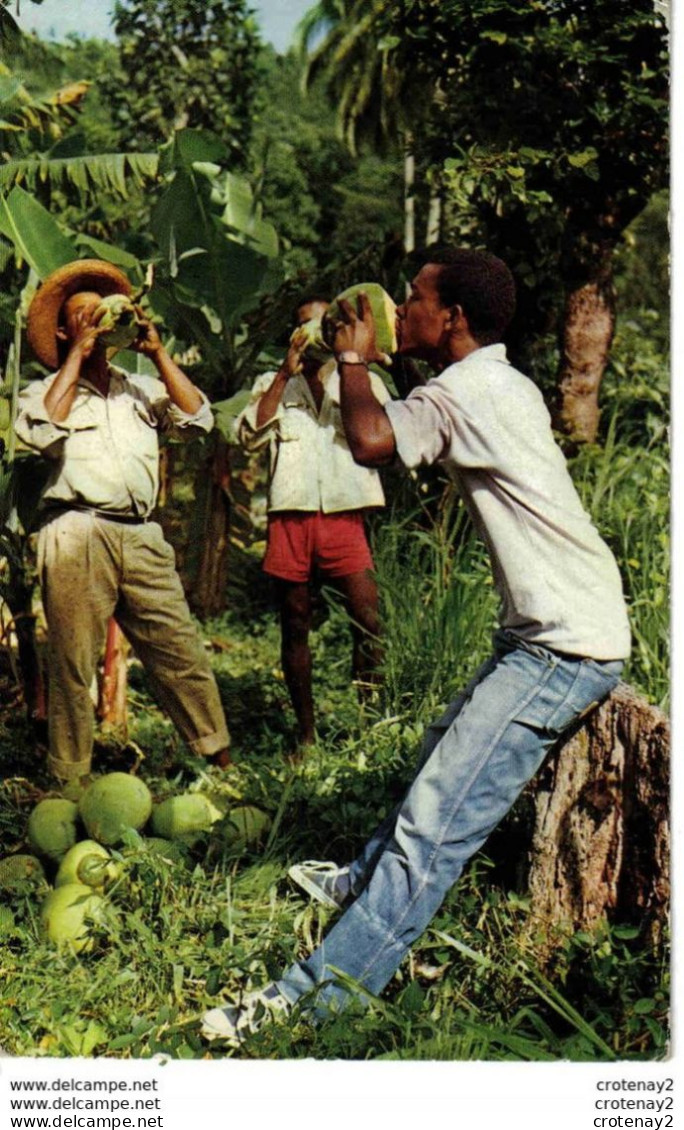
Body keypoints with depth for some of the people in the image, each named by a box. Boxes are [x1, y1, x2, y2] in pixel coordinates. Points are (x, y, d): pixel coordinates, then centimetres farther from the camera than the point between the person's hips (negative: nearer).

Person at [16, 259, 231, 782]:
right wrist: (77, 355, -3)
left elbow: (198, 419, 7)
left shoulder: (140, 388, 22)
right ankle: (71, 780, 10)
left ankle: (222, 759, 9)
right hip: (77, 537, -3)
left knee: (182, 653, 1)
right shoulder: (46, 390, 14)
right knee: (73, 665, 0)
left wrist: (158, 351, 6)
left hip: (142, 536, 3)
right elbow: (40, 431, -10)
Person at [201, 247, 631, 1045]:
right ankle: (367, 881, 45)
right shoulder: (504, 386, 17)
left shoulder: (468, 390, -14)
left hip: (564, 646, -11)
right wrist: (363, 359, 23)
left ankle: (313, 1001, -13)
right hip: (554, 630, 11)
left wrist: (354, 359, -10)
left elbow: (370, 441, -29)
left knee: (434, 822, -14)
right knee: (445, 754, 25)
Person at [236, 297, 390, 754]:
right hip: (290, 515, 1)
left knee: (369, 620, -13)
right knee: (295, 627, 6)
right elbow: (251, 436, 0)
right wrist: (286, 372, -5)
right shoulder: (274, 384, 17)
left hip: (345, 514, -1)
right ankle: (306, 730, 17)